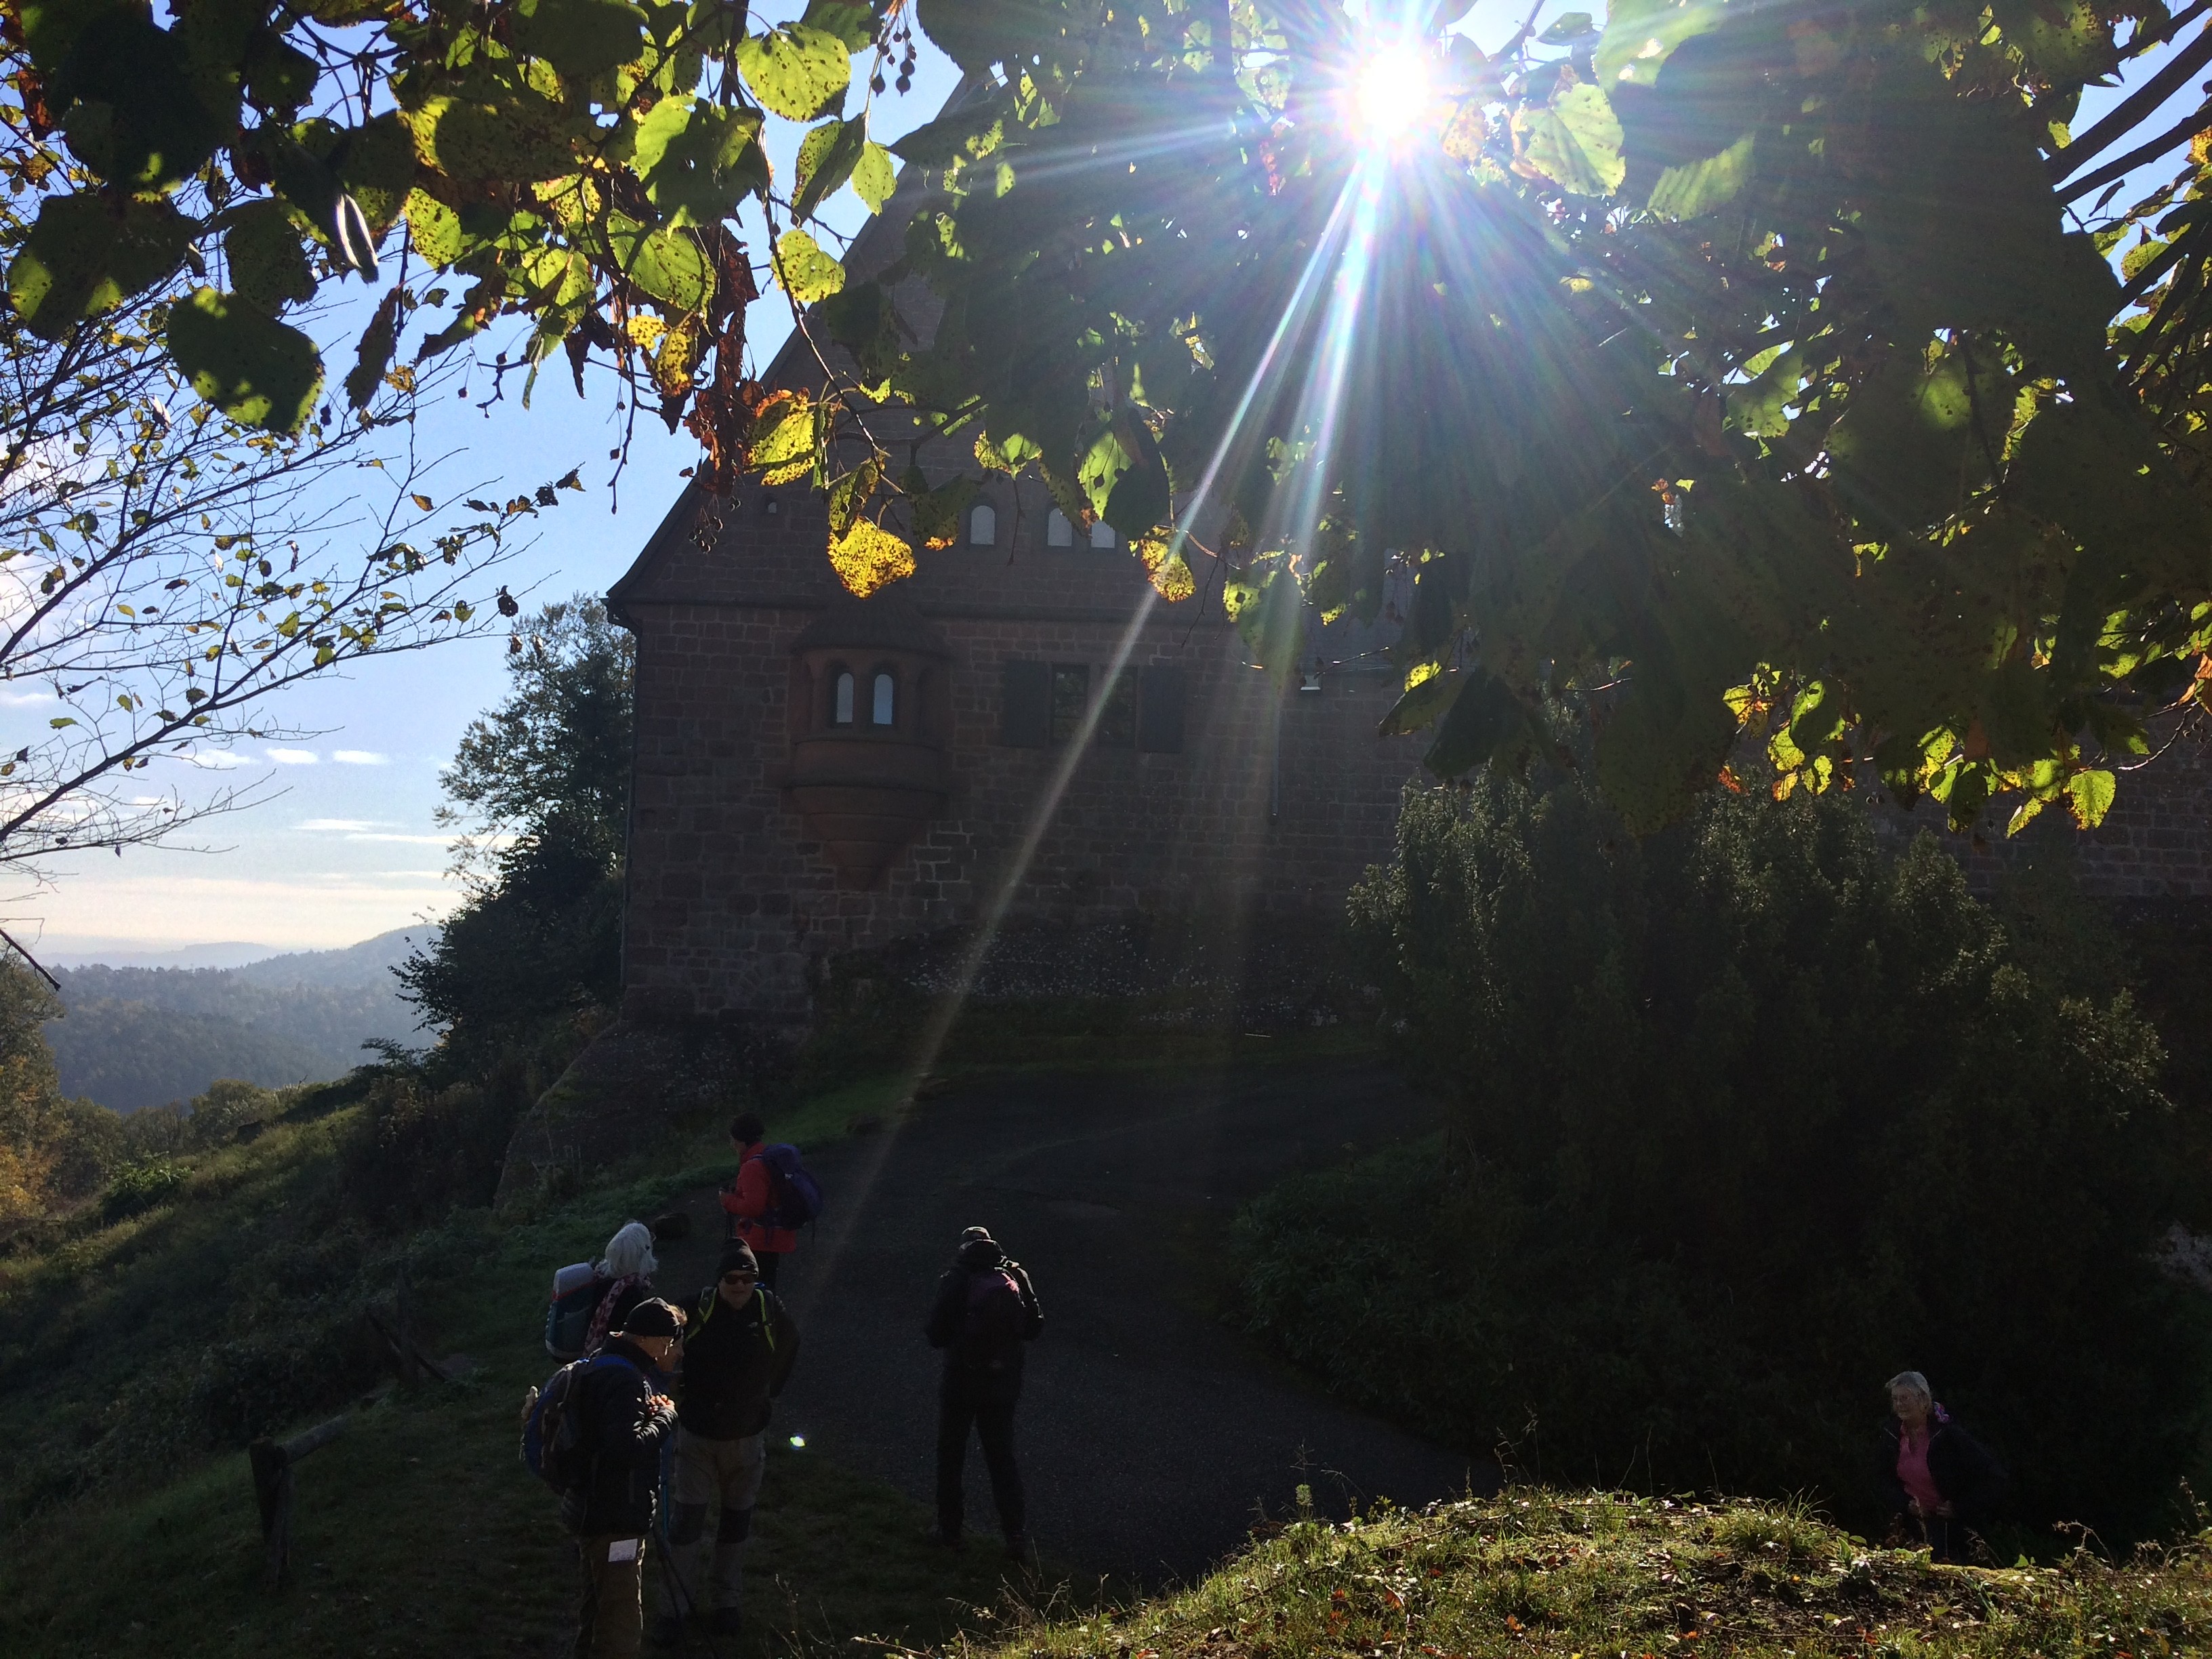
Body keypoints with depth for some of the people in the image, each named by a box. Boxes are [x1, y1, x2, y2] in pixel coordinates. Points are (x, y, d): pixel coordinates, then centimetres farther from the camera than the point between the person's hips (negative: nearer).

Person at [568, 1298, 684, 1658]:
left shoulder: (605, 1367, 11)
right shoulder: (624, 1379, -23)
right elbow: (628, 1448, -33)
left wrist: (653, 1411, 0)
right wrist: (665, 1416, -18)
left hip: (597, 1513, 11)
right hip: (613, 1520, -11)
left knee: (599, 1614, 25)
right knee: (621, 1627, -6)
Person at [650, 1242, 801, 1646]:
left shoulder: (771, 1311, -14)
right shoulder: (697, 1309, -20)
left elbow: (788, 1351, 8)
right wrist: (680, 1395, 1)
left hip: (747, 1435, 2)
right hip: (697, 1434, -2)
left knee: (736, 1521, 14)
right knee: (685, 1521, -1)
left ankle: (724, 1601, 29)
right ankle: (673, 1609, 10)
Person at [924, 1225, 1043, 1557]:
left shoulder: (956, 1280, -11)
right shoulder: (1015, 1276, -2)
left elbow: (936, 1335, -12)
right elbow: (1033, 1327, 2)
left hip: (961, 1382, -3)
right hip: (1004, 1383, 3)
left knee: (951, 1457, 14)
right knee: (1002, 1458, 13)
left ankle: (950, 1529, 20)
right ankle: (1017, 1535, 8)